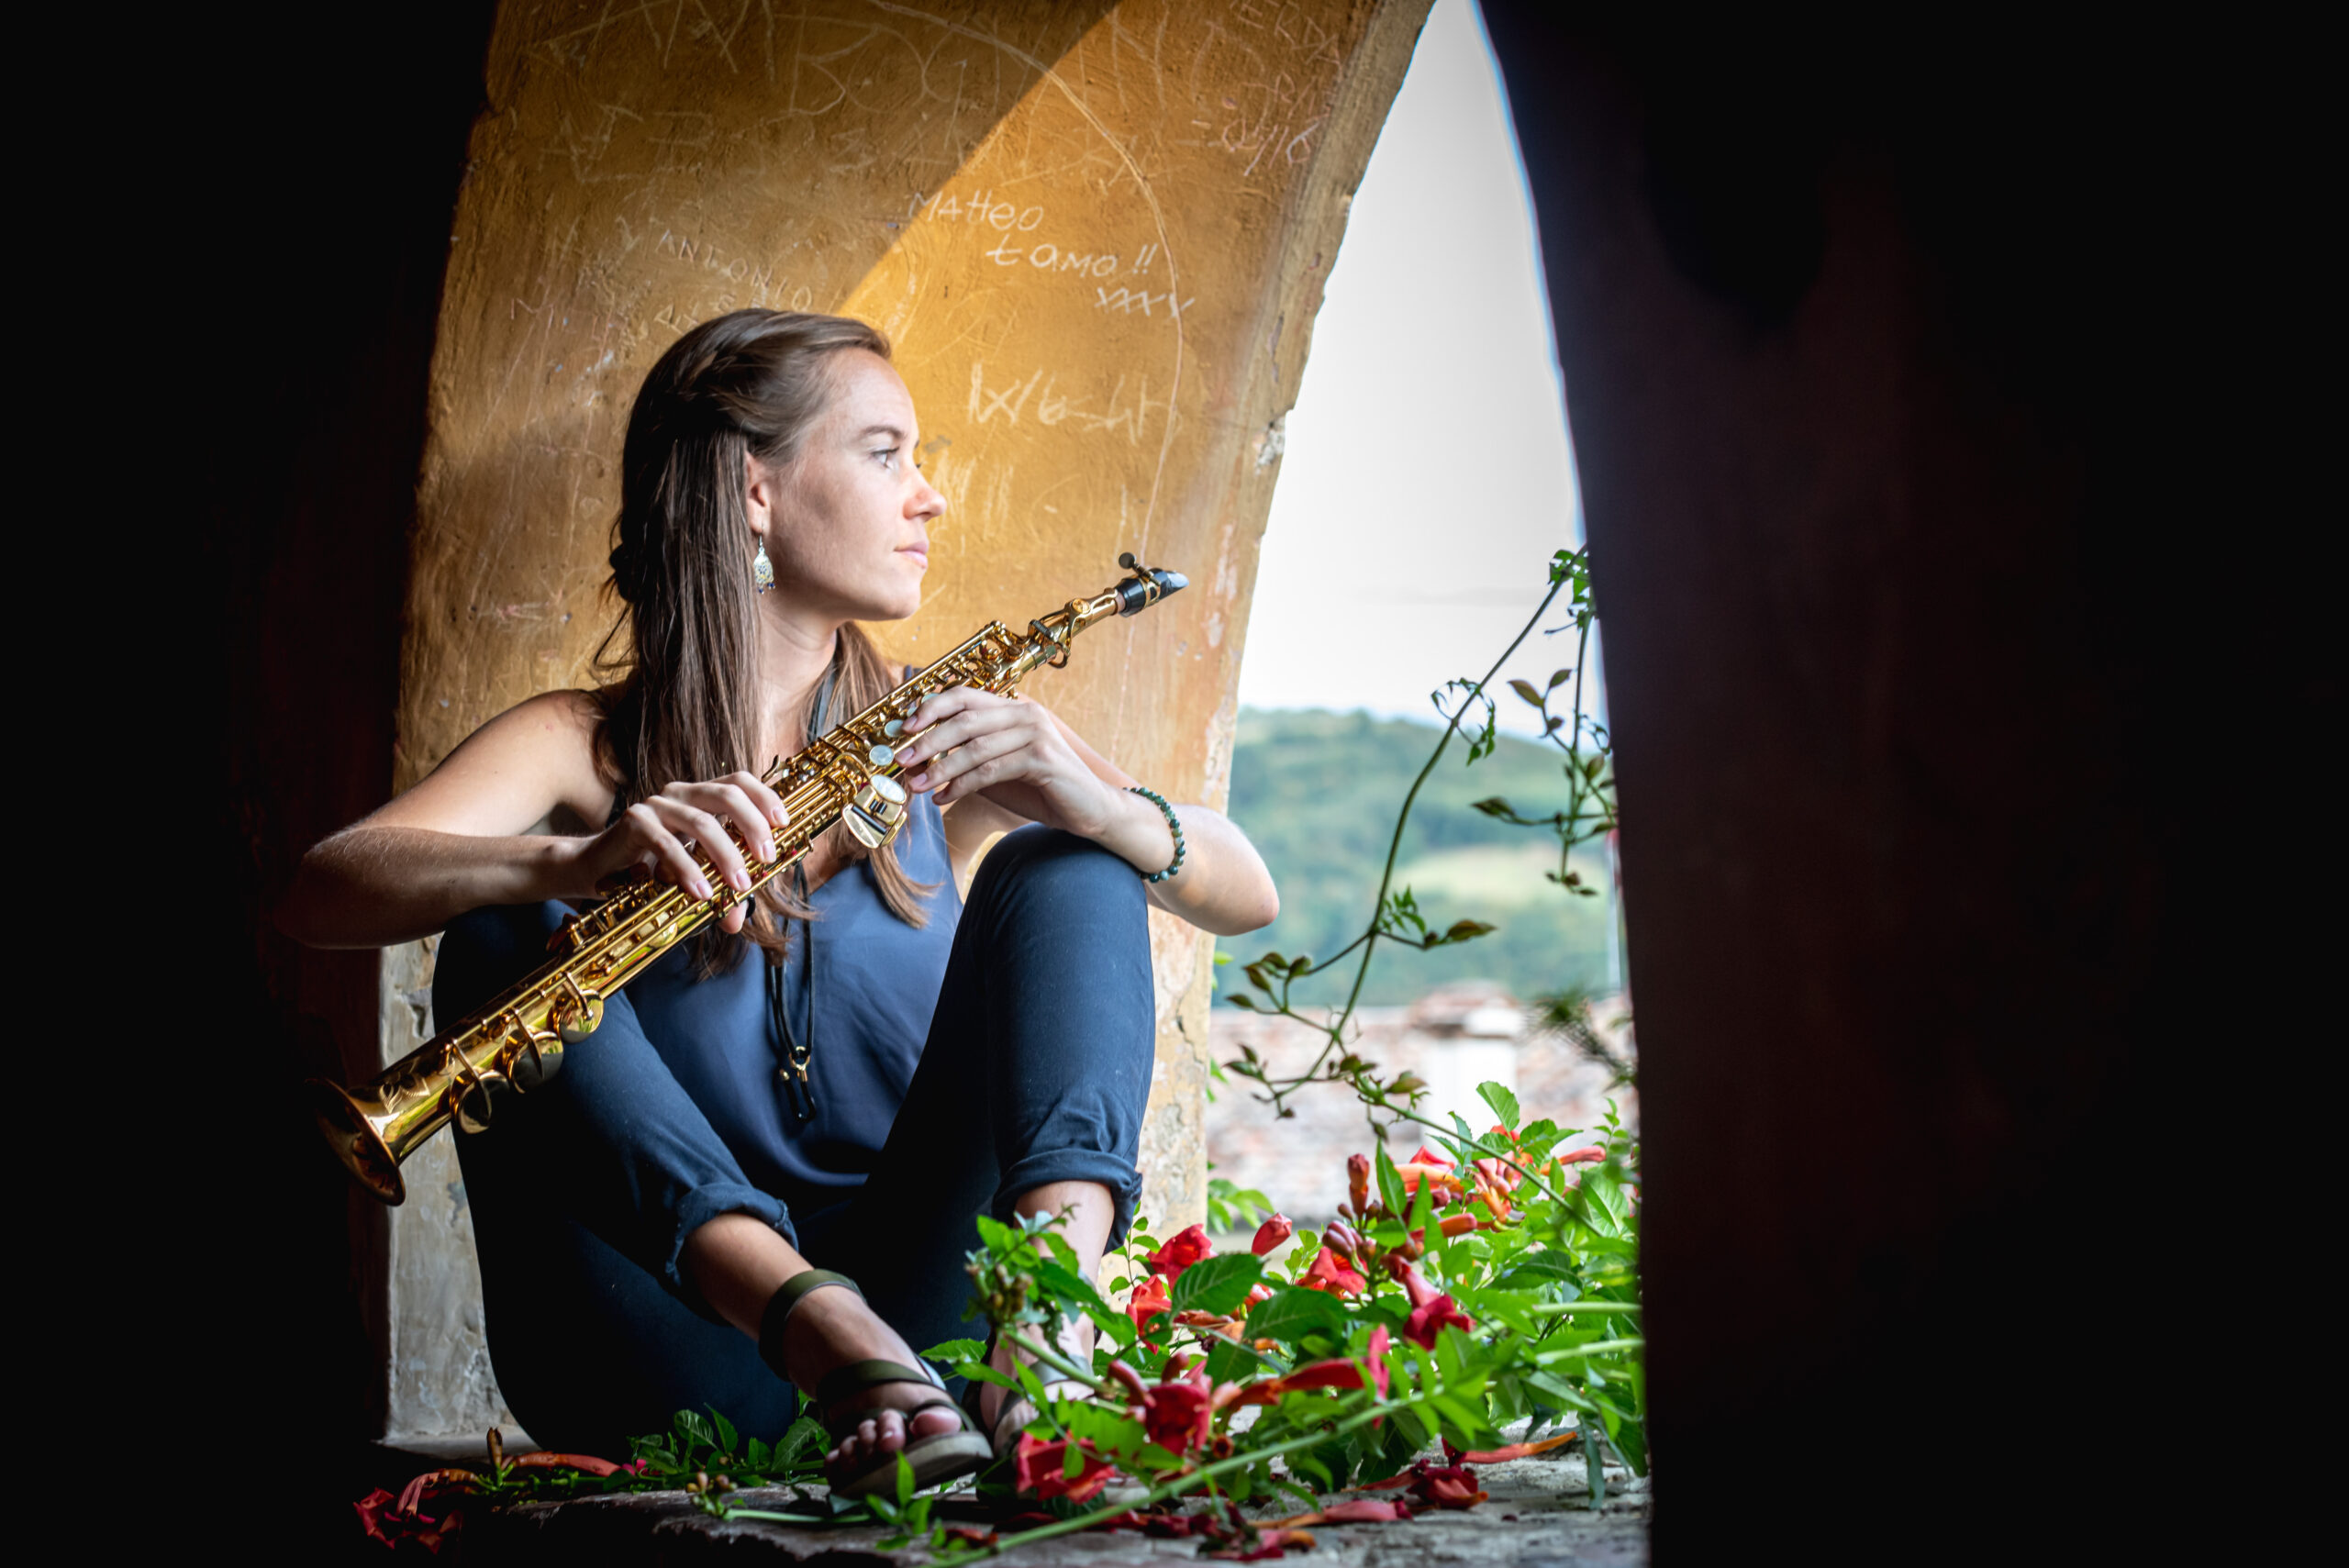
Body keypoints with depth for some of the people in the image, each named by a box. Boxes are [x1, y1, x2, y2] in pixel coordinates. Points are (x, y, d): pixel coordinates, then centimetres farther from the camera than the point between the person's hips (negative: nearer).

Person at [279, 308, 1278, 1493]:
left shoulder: (937, 738, 12)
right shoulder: (580, 750, 4)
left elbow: (1248, 897, 3)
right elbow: (319, 895, -15)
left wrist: (1101, 807, -19)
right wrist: (574, 864, -34)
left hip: (924, 1297, 2)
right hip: (684, 1366, -2)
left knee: (1060, 864, -8)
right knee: (508, 936, -20)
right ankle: (827, 1331, -41)